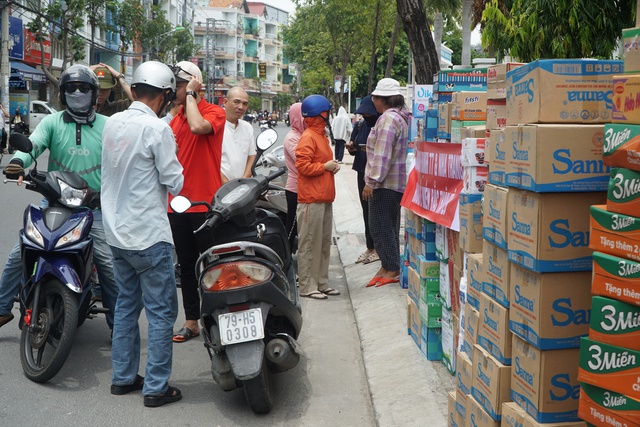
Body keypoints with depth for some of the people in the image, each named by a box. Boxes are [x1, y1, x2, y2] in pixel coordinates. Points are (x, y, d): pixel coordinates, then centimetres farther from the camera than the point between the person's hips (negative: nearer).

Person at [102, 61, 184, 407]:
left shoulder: (112, 123, 6)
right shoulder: (157, 128, -17)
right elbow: (174, 182, -13)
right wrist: (173, 175, 7)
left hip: (116, 232, 8)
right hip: (148, 235, -8)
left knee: (126, 303, 18)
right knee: (161, 311, 2)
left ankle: (122, 377, 25)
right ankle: (156, 387, 6)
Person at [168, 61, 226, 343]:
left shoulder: (214, 113, -6)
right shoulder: (175, 120, 15)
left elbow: (198, 126, -29)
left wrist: (190, 95, -15)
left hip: (206, 204, -7)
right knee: (186, 266, 12)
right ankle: (191, 321, 22)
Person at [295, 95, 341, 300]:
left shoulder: (321, 135, 19)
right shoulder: (308, 138, -12)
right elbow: (303, 166, -20)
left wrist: (332, 166, 10)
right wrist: (325, 167, -12)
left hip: (325, 199, 10)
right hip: (311, 200, -10)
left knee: (324, 244, 13)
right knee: (309, 244, -5)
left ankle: (322, 283, 21)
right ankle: (307, 286, 1)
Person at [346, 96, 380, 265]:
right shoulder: (360, 125, 11)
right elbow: (355, 151, 18)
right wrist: (351, 147, -4)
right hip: (363, 173, 7)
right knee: (366, 210, 12)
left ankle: (378, 248, 10)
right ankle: (370, 248, 21)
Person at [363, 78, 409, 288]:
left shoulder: (388, 119, -16)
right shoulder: (403, 117, 16)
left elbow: (382, 155, -22)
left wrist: (371, 181, -20)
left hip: (385, 183, -10)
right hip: (398, 182, 10)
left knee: (380, 226, -5)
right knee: (389, 226, 15)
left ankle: (391, 269, -2)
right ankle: (388, 266, 21)